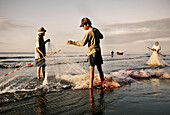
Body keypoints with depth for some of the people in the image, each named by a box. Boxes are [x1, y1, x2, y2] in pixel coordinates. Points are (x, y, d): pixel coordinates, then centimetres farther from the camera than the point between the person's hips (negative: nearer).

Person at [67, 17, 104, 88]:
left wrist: (72, 42, -12)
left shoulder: (88, 33, -14)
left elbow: (82, 43, -17)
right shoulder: (96, 30, 9)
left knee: (91, 68, -6)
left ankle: (91, 85, -7)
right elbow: (101, 37, 28)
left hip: (92, 52, -7)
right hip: (98, 51, 8)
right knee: (99, 68, 14)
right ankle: (102, 83, 21)